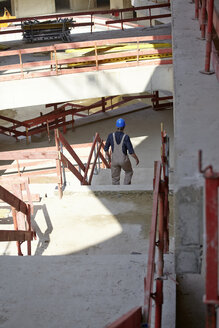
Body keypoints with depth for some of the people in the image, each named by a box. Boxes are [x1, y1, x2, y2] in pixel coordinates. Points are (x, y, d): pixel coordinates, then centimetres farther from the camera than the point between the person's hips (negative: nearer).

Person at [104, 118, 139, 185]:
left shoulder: (111, 136, -13)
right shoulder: (126, 137, -21)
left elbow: (106, 148, -2)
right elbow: (131, 151, -18)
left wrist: (108, 157, 18)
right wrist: (136, 159, 1)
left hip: (114, 160, 2)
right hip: (124, 160, -2)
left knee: (115, 179, 16)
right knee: (129, 172, 29)